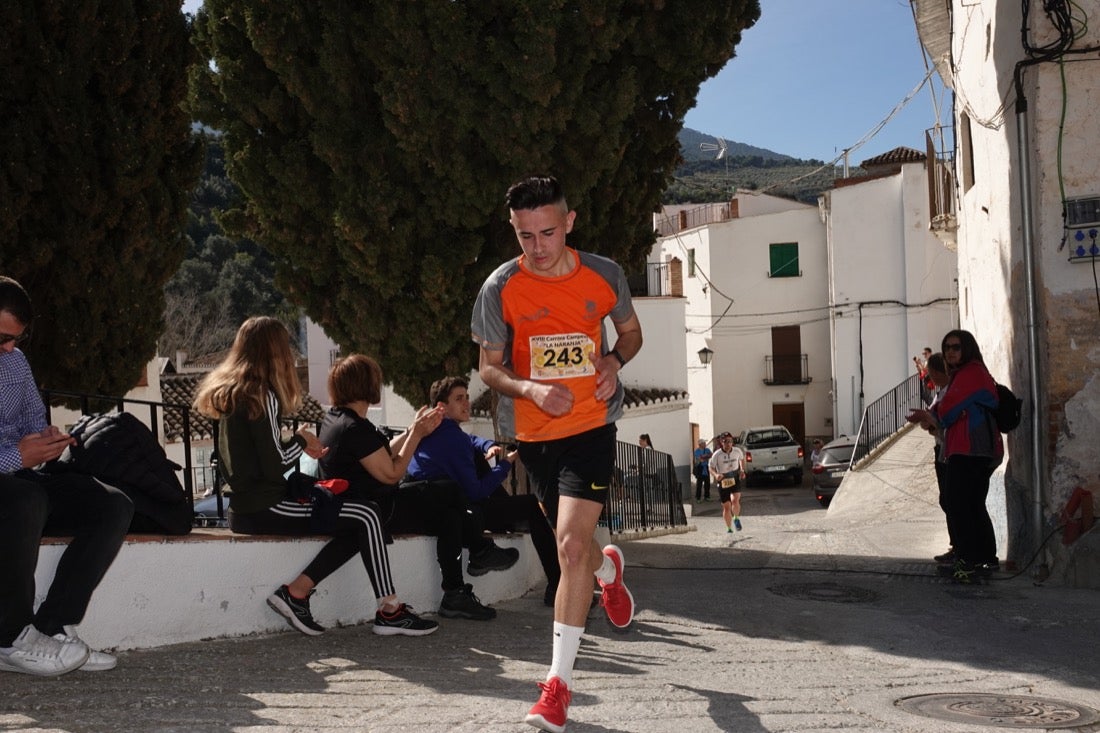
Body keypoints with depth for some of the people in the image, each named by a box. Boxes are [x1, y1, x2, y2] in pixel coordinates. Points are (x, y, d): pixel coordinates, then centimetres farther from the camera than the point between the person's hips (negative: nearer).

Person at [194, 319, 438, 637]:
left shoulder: (231, 391, 13)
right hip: (263, 508, -9)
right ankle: (390, 611, -6)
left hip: (247, 502, 9)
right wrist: (300, 440, 1)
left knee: (359, 524, 7)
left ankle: (296, 591, 0)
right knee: (366, 515, -7)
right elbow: (274, 467, -17)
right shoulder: (262, 394, -14)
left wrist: (300, 445, 15)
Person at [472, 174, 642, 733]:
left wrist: (614, 360, -9)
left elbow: (631, 332, 14)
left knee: (571, 546, -17)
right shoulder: (501, 288, -7)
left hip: (592, 424, -2)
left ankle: (559, 682, -7)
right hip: (533, 433, 2)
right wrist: (530, 388, -21)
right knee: (573, 544, 16)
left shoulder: (604, 276, -4)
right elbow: (488, 368, 0)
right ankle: (609, 568, 56)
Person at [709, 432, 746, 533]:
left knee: (735, 500, -24)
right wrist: (716, 475, -26)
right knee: (726, 506, 4)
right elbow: (711, 468, -5)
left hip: (735, 479, 1)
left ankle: (736, 518, 4)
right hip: (723, 481, -1)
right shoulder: (717, 455, -14)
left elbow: (741, 459, 16)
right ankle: (729, 528, 23)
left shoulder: (737, 451, -7)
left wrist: (742, 470, 2)